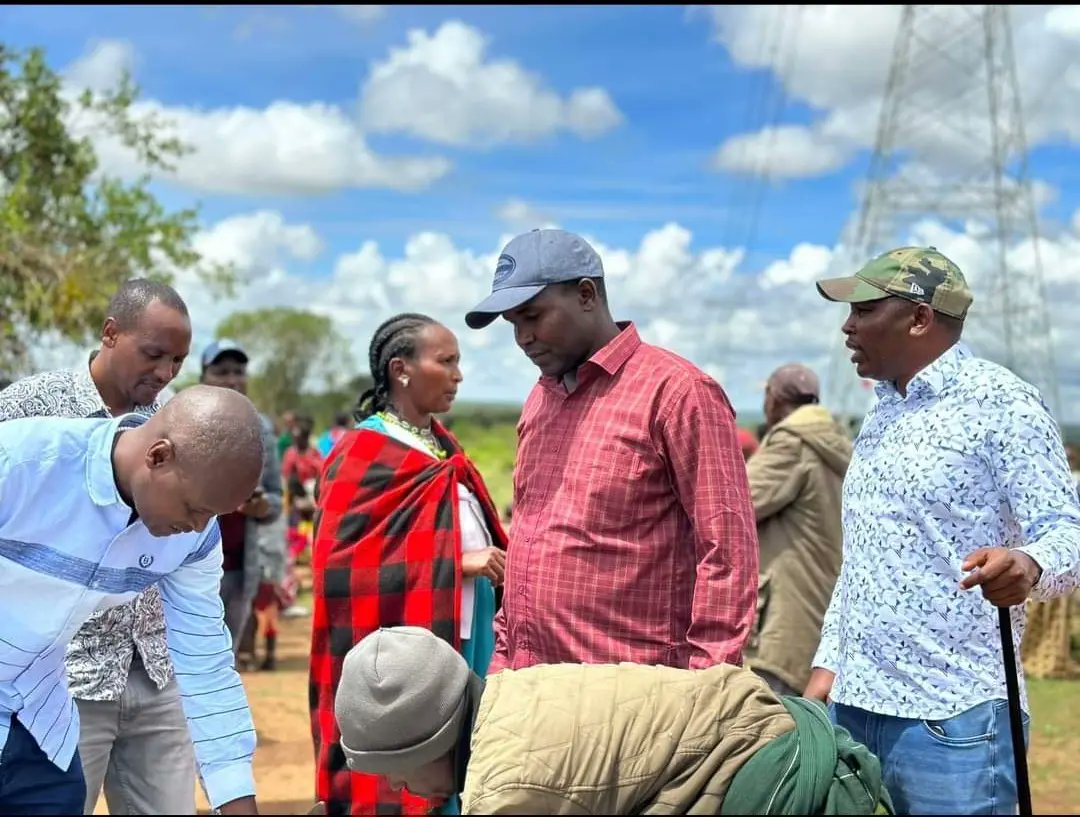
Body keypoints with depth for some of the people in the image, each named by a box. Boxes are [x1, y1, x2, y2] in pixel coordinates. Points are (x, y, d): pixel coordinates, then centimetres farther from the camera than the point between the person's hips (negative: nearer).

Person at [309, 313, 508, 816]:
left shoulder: (440, 446, 14)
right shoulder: (365, 455, -10)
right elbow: (344, 562, -17)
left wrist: (497, 562, 3)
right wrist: (457, 563, -19)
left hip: (461, 644, 8)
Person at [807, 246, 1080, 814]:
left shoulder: (1000, 402, -7)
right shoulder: (883, 412, 16)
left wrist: (1027, 566, -36)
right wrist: (828, 664, 15)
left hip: (954, 719, -7)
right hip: (853, 706, 7)